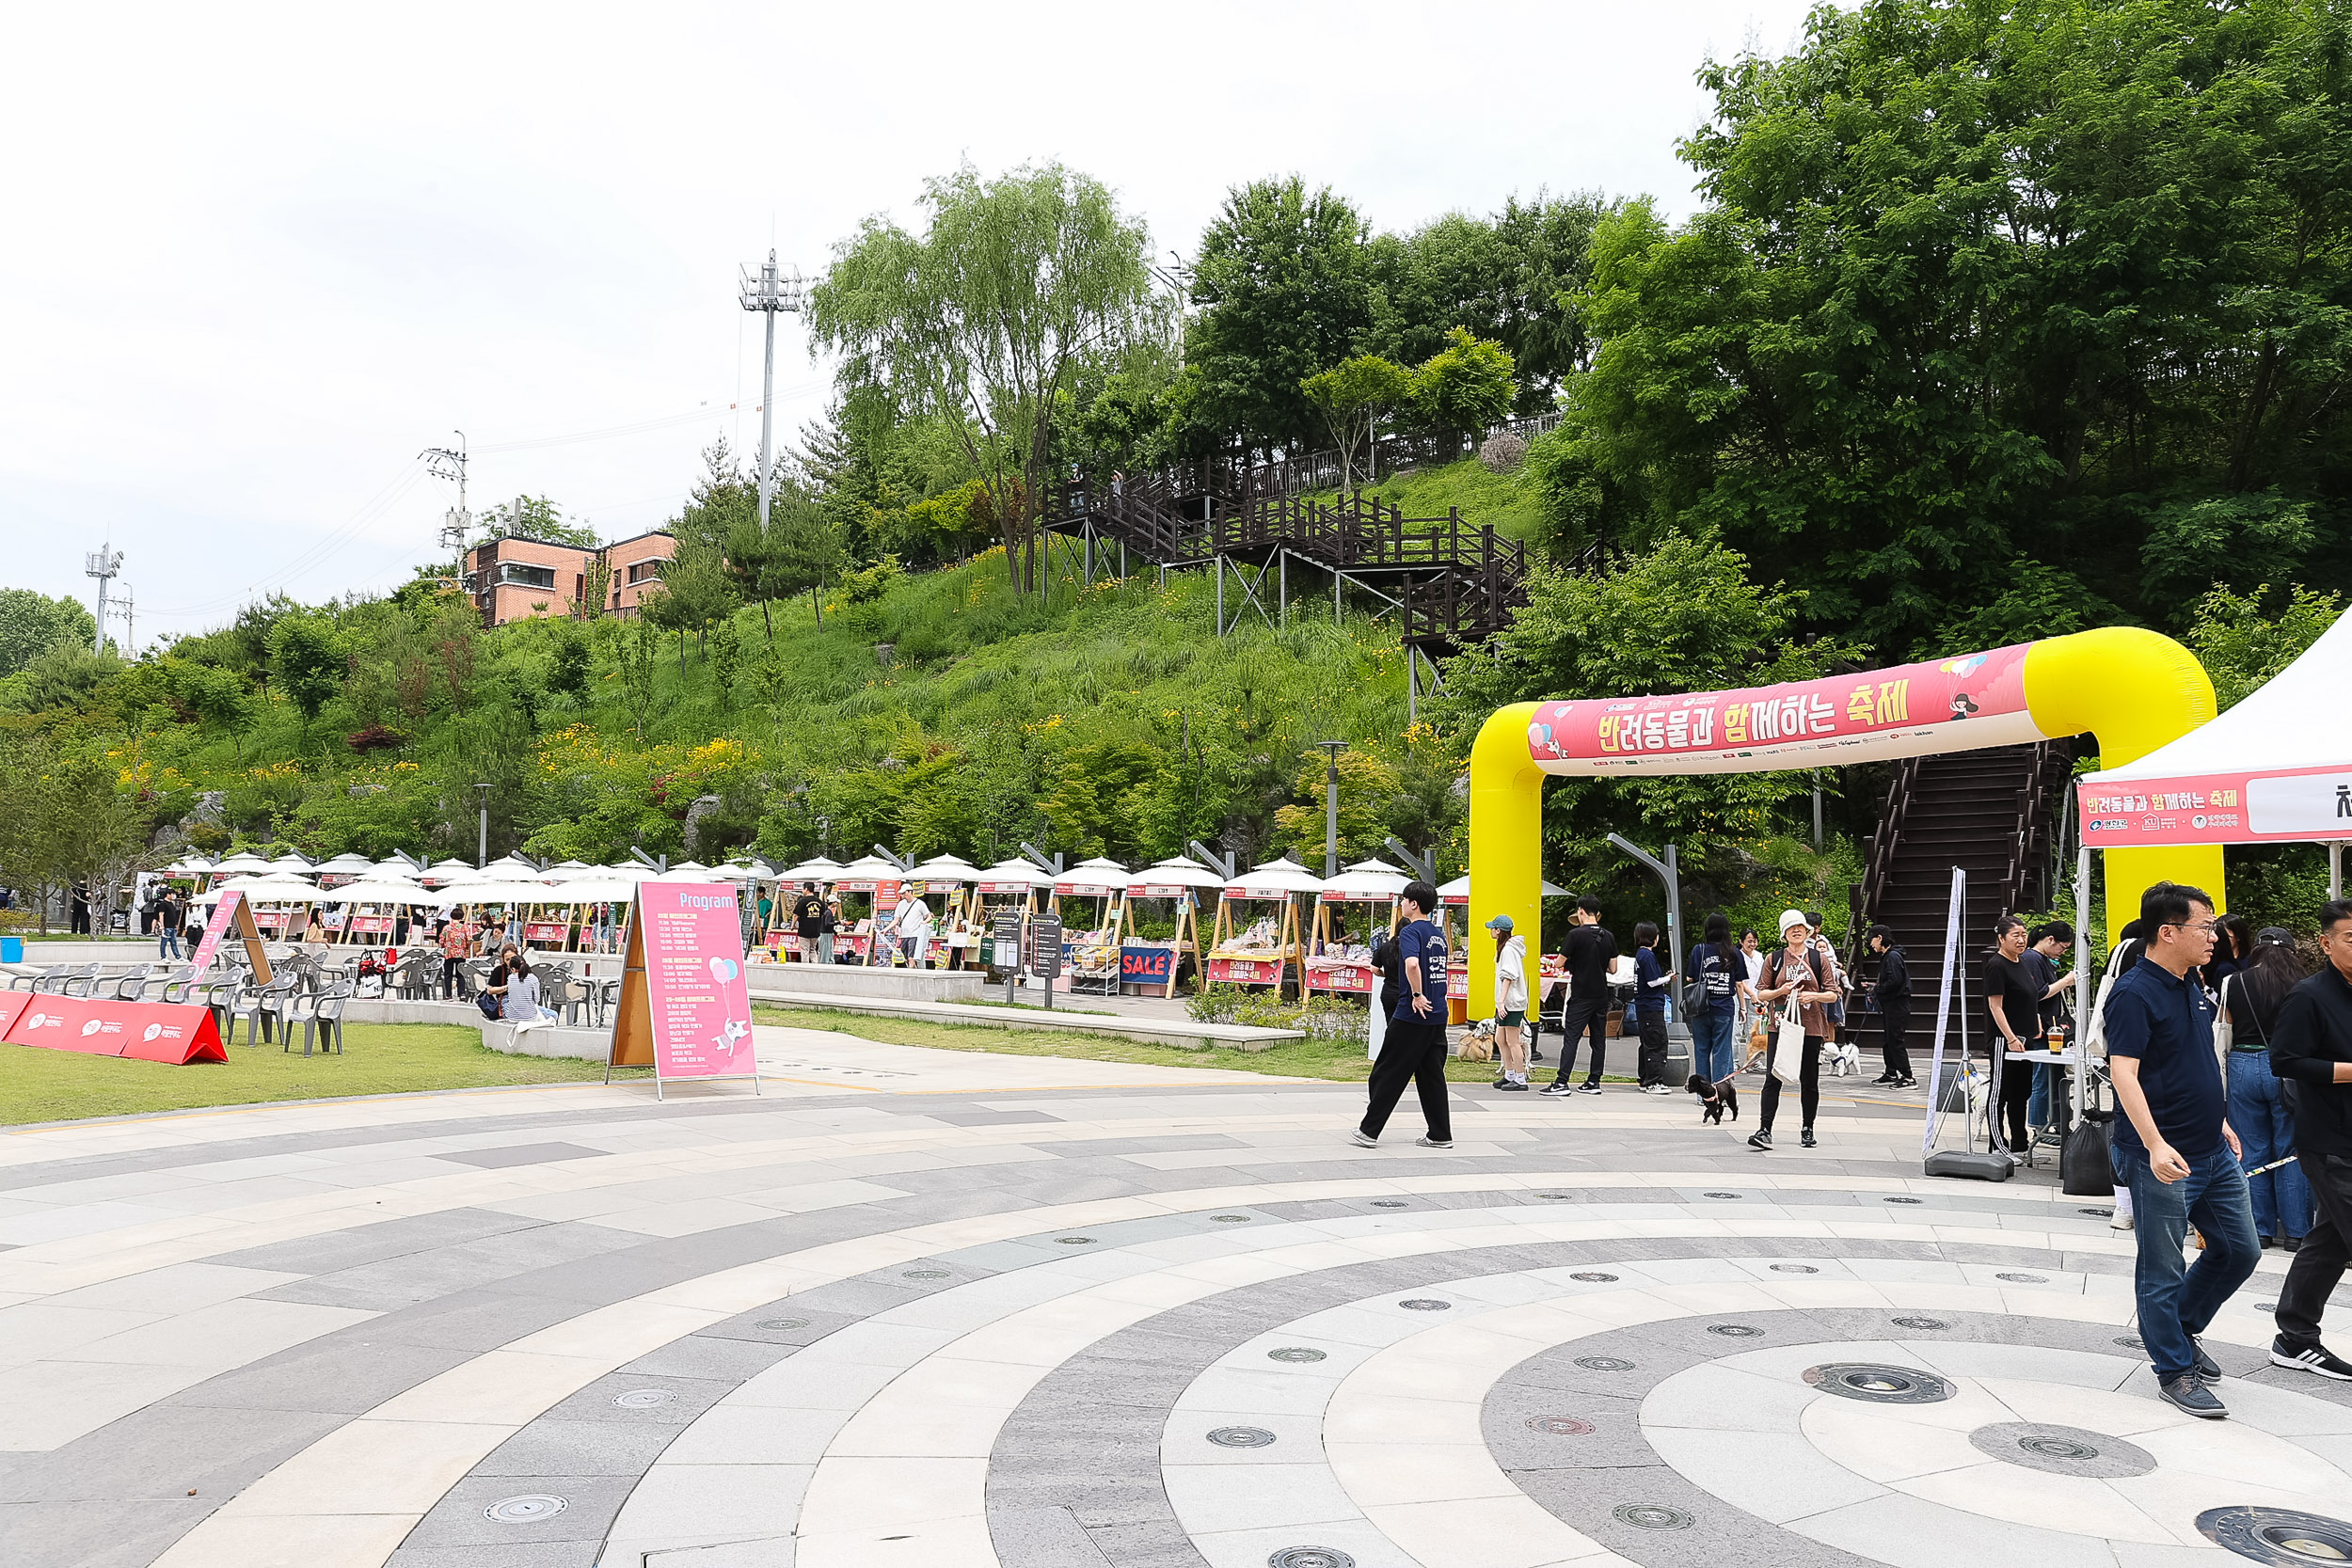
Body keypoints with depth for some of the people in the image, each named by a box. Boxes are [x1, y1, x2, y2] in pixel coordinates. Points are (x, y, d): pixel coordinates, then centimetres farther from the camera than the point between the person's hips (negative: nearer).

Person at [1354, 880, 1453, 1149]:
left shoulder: (1411, 931, -12)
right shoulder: (1438, 934, 14)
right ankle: (1441, 1135, 12)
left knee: (1387, 1074, 1)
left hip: (1412, 1016, -8)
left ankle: (1369, 1131, 6)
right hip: (1438, 1015, 8)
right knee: (1432, 1075, 12)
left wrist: (1417, 995, -20)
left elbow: (1412, 964, -30)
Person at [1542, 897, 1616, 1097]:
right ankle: (1593, 1082, 14)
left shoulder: (1576, 934, -12)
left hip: (1581, 996, -5)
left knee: (1571, 1037, -6)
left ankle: (1562, 1082, -10)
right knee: (1599, 1039, 10)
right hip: (1602, 995, 5)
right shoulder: (1608, 937, 5)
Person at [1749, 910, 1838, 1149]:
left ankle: (1808, 1130, 22)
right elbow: (1761, 993, 6)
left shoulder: (1819, 959, 6)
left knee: (1809, 1081, 8)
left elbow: (1833, 994, 6)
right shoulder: (1774, 959, 6)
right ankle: (1764, 1131, -10)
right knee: (1773, 1079, -7)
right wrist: (1781, 991, -13)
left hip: (1810, 1028, 1)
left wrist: (1814, 996, -13)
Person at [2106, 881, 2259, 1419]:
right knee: (2163, 1270, 3)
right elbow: (2124, 1073, -25)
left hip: (2214, 1153, 9)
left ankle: (2181, 1330, 34)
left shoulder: (2192, 987, 11)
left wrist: (2221, 1121, 24)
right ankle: (2175, 1371, 16)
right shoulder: (2135, 993, -17)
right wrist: (2155, 1145, -33)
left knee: (2240, 1250, 17)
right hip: (2163, 1161, -9)